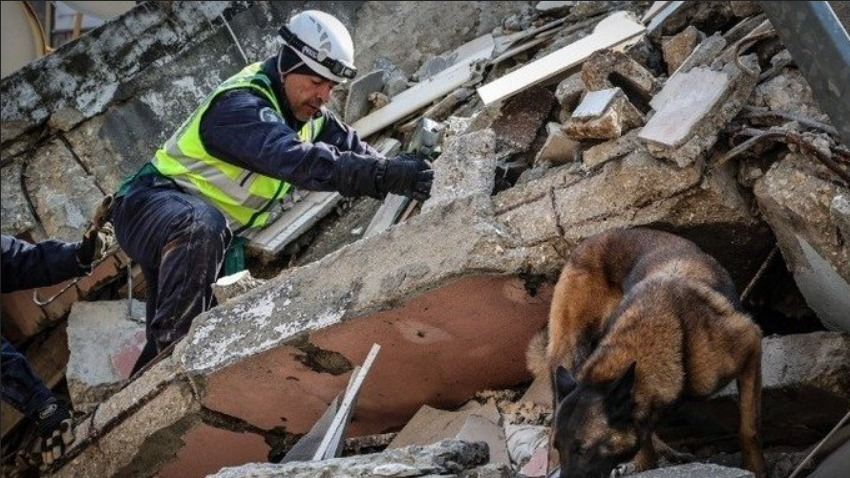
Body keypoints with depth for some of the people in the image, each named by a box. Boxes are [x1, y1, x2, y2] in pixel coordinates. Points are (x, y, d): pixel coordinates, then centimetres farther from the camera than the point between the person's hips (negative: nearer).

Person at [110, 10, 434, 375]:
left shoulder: (308, 112, 3)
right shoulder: (240, 105, -28)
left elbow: (352, 149, -5)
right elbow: (297, 159, -45)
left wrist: (404, 172, -24)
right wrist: (386, 174, -54)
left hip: (214, 229, 10)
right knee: (202, 228, -41)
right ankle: (170, 349, -35)